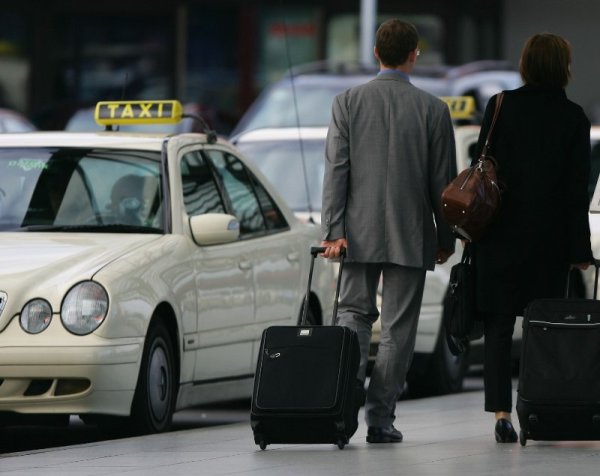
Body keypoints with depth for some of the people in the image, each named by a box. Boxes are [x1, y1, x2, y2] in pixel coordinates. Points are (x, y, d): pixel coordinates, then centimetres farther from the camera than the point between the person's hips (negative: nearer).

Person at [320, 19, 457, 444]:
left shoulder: (347, 102, -1)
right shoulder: (433, 109, -4)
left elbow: (336, 170, -4)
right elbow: (443, 180, -1)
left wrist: (333, 230, -5)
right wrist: (446, 238, 8)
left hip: (360, 232, 1)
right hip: (411, 234, -1)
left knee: (354, 312, 11)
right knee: (398, 328, 4)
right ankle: (380, 419, 2)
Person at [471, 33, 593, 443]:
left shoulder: (500, 106, -3)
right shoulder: (573, 117, -3)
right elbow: (577, 186, -3)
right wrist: (580, 248, 1)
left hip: (501, 233, 0)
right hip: (551, 235, 0)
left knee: (499, 326, 2)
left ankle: (502, 411, -10)